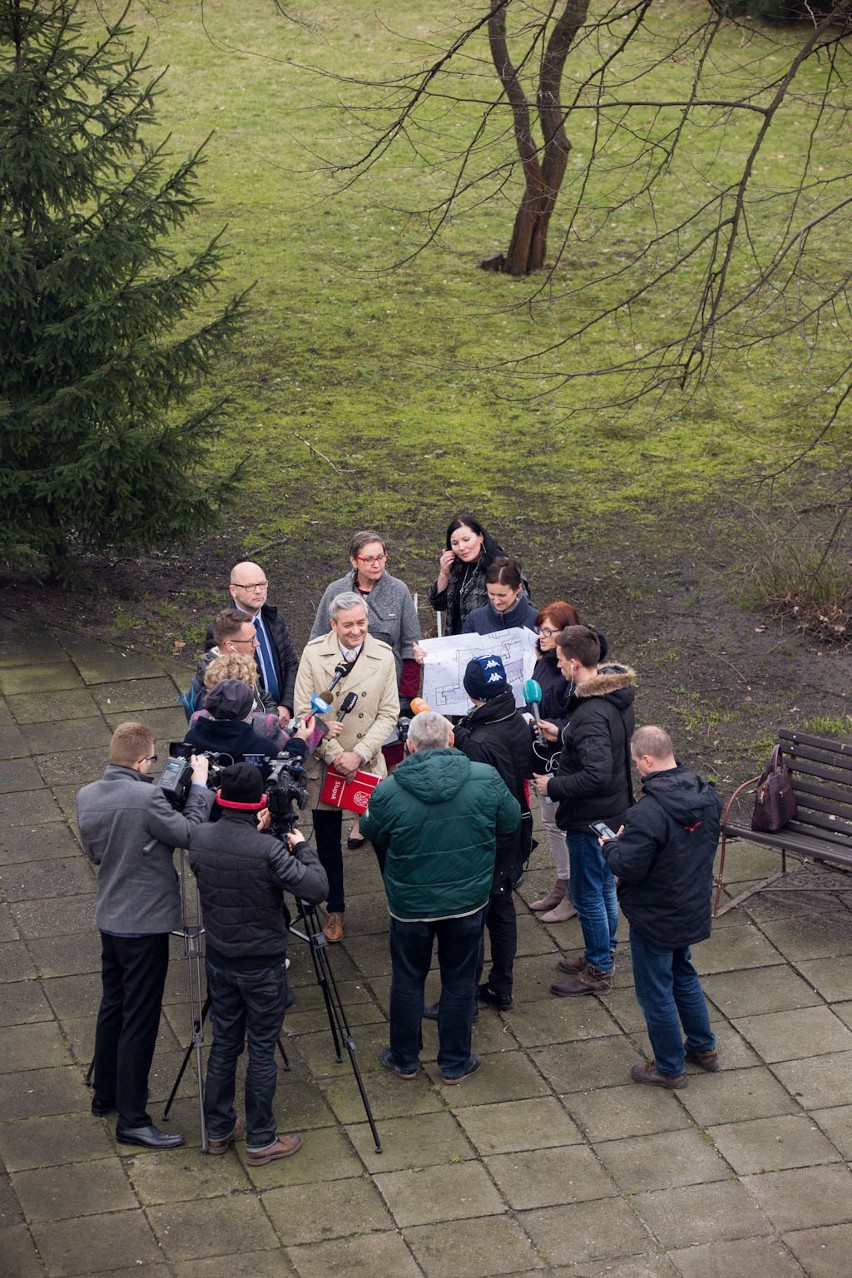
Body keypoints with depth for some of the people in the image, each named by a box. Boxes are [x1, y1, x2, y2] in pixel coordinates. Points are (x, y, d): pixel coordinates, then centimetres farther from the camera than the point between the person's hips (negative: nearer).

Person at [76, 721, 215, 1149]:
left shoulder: (87, 796, 0)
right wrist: (199, 787, -7)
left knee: (112, 1006, 23)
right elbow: (188, 834, -17)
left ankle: (105, 1094, 37)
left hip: (108, 918, 8)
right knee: (139, 1020, -1)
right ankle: (131, 1120, 3)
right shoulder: (146, 798, -24)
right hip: (145, 923, -8)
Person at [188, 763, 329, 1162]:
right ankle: (260, 1141, 16)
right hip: (262, 967, -5)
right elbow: (316, 889, -22)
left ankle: (218, 1130, 29)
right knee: (262, 1051, 7)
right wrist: (302, 848, -7)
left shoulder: (200, 839, -9)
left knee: (224, 1043, 18)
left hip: (219, 960, 5)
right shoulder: (268, 850, -26)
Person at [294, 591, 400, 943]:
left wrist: (359, 754, -15)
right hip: (324, 764, 0)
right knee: (327, 841, 10)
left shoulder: (383, 656, -4)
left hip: (368, 763, 0)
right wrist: (334, 754, -15)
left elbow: (389, 713, -4)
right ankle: (335, 910, 27)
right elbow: (304, 711, -7)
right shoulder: (314, 654, -7)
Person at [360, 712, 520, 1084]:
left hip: (409, 904, -1)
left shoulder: (388, 792, -20)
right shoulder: (486, 780, -16)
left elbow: (371, 833, -1)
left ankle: (404, 1060, 33)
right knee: (459, 981, 17)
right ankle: (455, 1064, 28)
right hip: (468, 900, 1)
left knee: (407, 980, 19)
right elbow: (511, 822, -1)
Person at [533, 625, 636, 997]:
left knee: (587, 895, 5)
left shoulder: (592, 714, -32)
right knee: (604, 886, 23)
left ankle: (598, 972, 18)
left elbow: (597, 775, -37)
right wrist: (561, 736, 12)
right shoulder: (617, 694, -1)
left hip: (590, 816, -10)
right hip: (614, 808, 10)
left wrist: (554, 786, -24)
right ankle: (604, 956, 39)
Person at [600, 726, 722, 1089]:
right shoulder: (707, 796, -5)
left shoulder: (649, 813, -31)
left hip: (655, 919, -8)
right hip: (694, 909, 8)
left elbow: (627, 868, -27)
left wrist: (610, 846, -4)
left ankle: (670, 1068, 23)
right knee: (683, 976, 28)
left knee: (656, 993, 10)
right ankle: (703, 1048, 40)